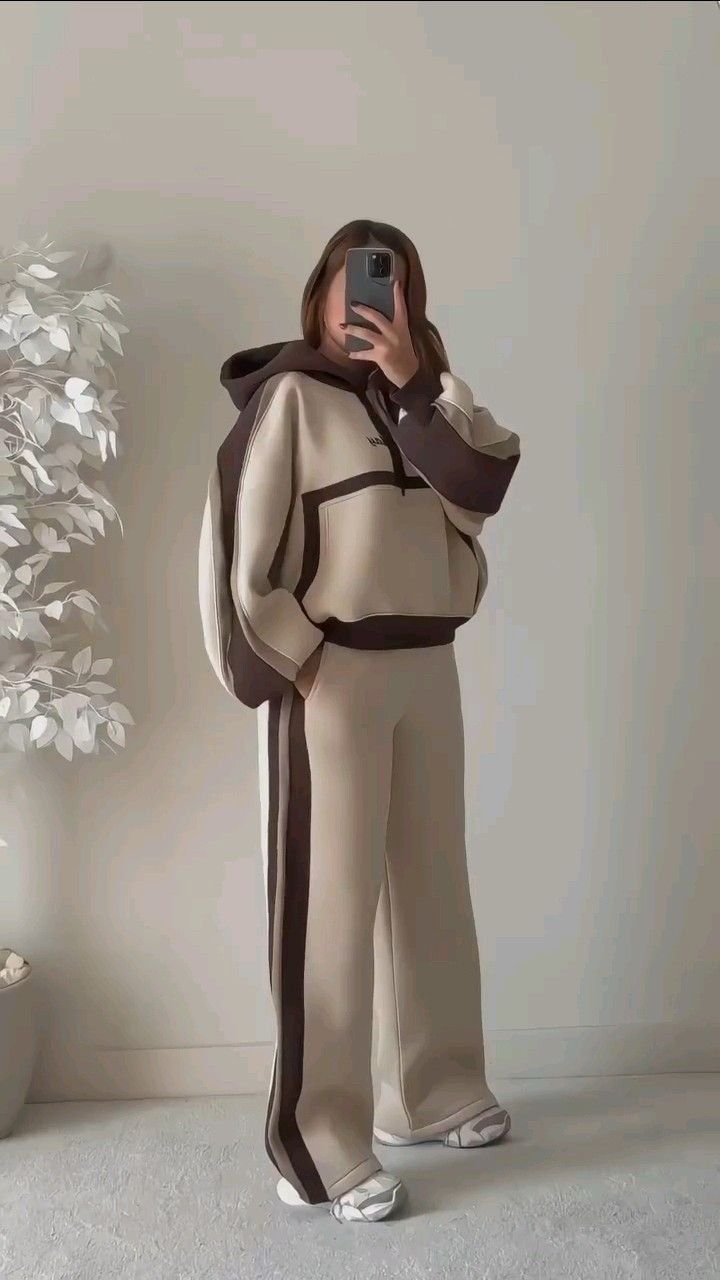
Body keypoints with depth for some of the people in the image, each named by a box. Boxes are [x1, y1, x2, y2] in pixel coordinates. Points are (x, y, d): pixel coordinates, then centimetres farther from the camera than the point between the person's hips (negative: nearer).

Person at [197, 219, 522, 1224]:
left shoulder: (418, 393, 15)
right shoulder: (291, 394, -4)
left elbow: (486, 481, -2)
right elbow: (239, 542, -11)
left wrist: (414, 381, -10)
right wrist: (297, 665, -13)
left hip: (428, 665, 7)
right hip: (330, 673, -7)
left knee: (431, 886, 13)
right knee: (331, 898, -5)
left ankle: (429, 1091, 29)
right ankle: (318, 1146, 3)